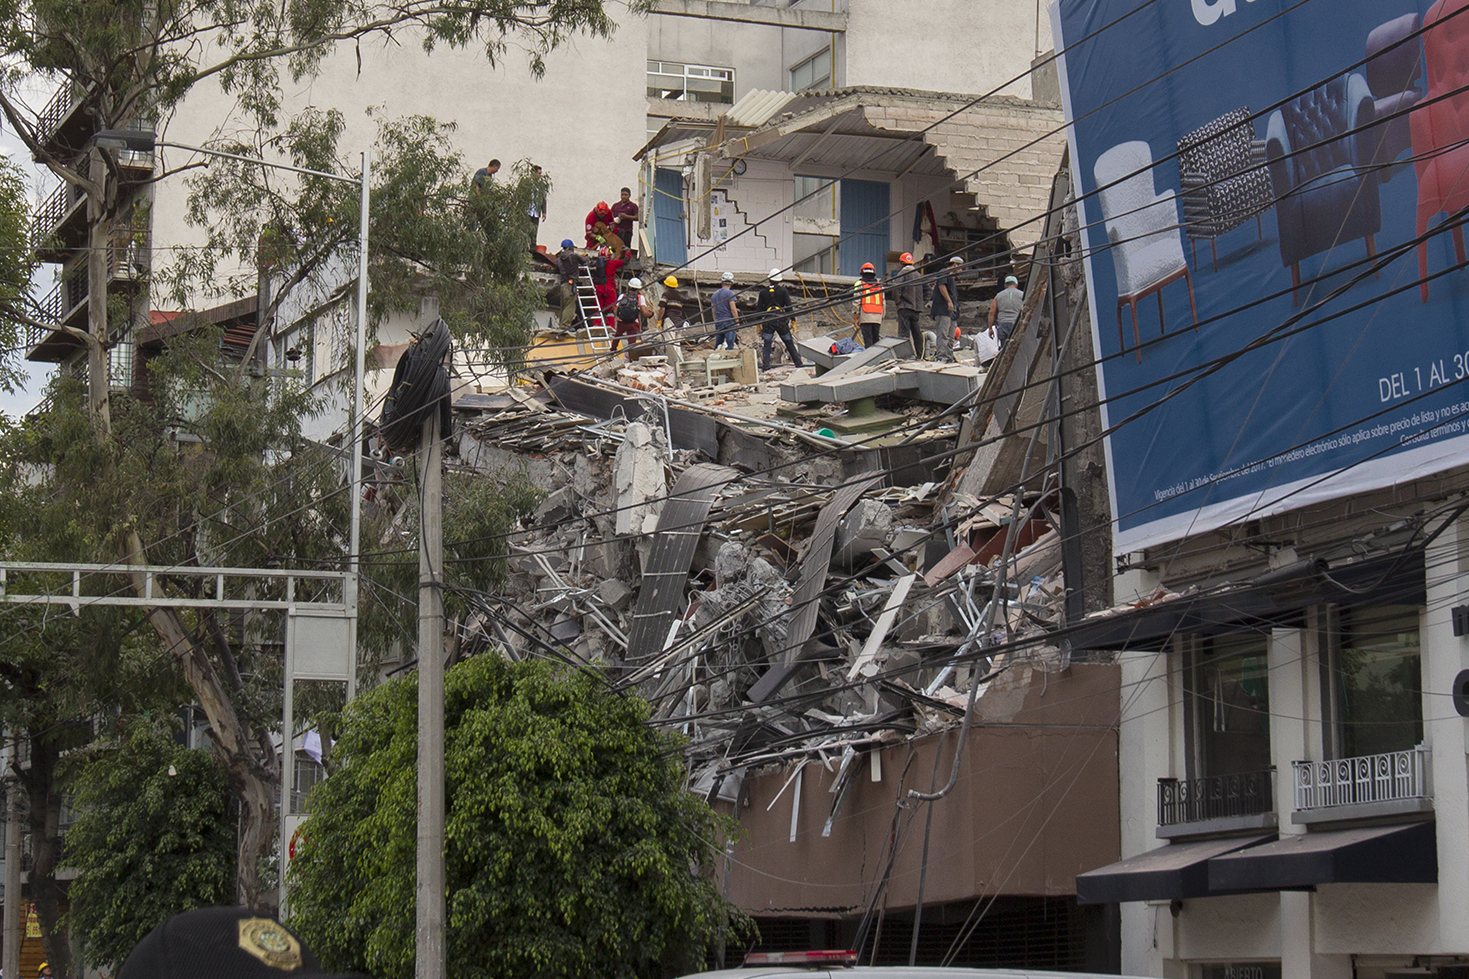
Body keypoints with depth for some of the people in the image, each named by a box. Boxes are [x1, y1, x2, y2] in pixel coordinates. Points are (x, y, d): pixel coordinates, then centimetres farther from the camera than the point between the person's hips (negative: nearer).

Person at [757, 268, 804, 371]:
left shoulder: (763, 292, 6)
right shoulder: (783, 290, 1)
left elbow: (759, 309, 6)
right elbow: (789, 306, -2)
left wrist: (759, 322, 13)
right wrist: (792, 319, 5)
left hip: (767, 321, 0)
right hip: (781, 320, 0)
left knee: (766, 344, 3)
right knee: (789, 343, 10)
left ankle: (765, 365, -9)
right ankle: (798, 362, 12)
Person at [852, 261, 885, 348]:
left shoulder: (859, 284, 4)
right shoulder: (879, 284, 16)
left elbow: (856, 301, -3)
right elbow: (883, 302, 16)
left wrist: (855, 316, -1)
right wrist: (882, 316, 21)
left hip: (865, 315, -4)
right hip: (878, 316, 4)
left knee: (867, 339, -9)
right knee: (876, 339, 7)